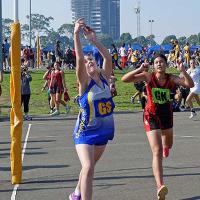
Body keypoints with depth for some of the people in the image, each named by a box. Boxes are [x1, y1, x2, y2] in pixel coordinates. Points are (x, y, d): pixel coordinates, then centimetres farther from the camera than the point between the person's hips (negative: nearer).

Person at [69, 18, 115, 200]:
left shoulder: (104, 77, 4)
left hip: (104, 129, 6)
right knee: (88, 167, -21)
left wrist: (93, 39, -14)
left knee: (90, 166, 20)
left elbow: (108, 57, -10)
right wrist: (76, 34, -33)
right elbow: (79, 59, -25)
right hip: (85, 131, -6)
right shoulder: (84, 81, -10)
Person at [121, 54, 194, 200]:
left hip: (167, 115, 4)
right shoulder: (148, 76, -13)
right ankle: (160, 187, -25)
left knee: (168, 145, 30)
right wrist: (140, 69, -31)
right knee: (157, 152, -17)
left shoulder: (171, 78, -8)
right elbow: (125, 79, -20)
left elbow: (190, 84, -21)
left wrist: (183, 71, -34)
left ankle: (165, 145, 72)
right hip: (152, 116, -4)